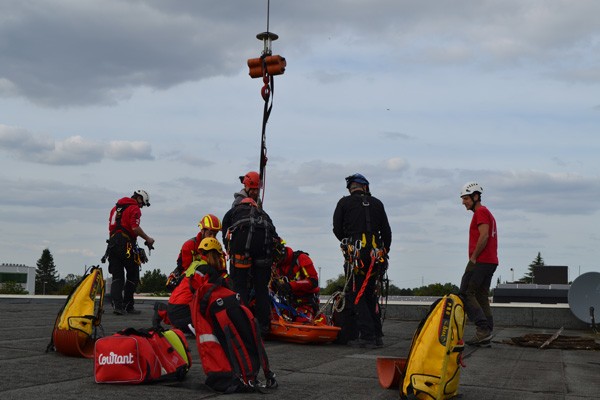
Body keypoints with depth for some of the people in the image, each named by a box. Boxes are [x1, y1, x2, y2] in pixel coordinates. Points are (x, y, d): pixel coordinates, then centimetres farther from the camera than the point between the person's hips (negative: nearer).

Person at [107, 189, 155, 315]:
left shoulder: (115, 207, 22)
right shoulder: (134, 208, -4)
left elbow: (111, 227, 21)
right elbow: (135, 228, -17)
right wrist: (147, 239, -5)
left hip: (113, 243, 7)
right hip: (126, 245, -7)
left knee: (117, 277, 5)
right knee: (133, 276, 4)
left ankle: (117, 305, -5)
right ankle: (127, 305, 4)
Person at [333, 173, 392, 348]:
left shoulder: (344, 203, 5)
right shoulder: (377, 203, 13)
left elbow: (337, 229, 4)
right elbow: (386, 231, 11)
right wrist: (385, 252, 19)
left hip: (355, 253, -4)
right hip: (376, 254, 4)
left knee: (357, 295, -1)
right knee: (370, 294, 14)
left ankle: (367, 335, -9)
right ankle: (377, 335, 13)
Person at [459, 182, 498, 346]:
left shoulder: (480, 212, -8)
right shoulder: (487, 213, 24)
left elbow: (484, 236, -21)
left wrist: (473, 257, -15)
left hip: (480, 261, -10)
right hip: (490, 262, 10)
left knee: (466, 294, -10)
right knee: (482, 298, 9)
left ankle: (483, 329, -17)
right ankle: (485, 334, 7)